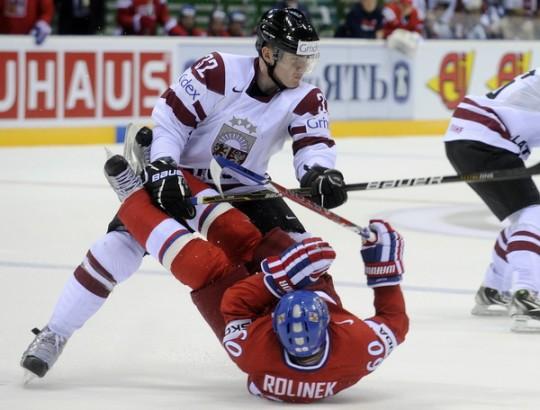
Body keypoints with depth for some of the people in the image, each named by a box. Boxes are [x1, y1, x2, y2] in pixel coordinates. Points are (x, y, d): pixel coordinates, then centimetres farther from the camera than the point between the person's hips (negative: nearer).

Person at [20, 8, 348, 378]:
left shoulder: (306, 99, -13)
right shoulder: (218, 72, -24)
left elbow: (314, 145, -22)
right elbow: (170, 119, -21)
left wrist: (320, 174, -45)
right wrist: (164, 170, -31)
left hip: (243, 188, 4)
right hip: (181, 175, -4)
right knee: (124, 242, -18)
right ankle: (54, 335, -9)